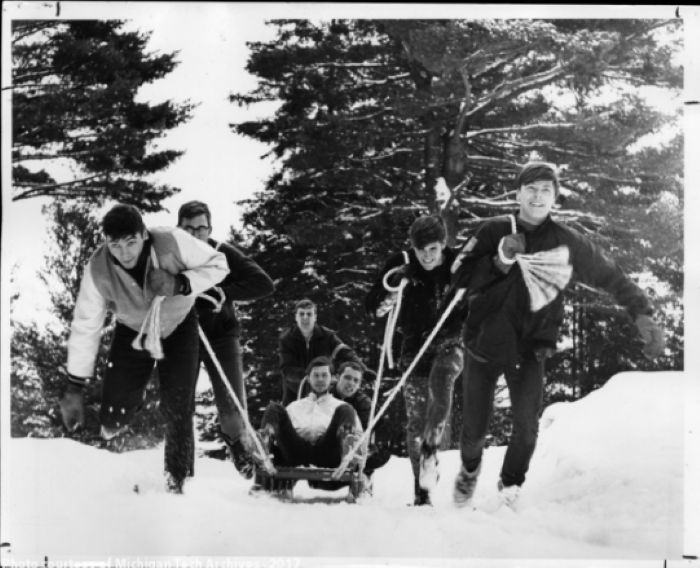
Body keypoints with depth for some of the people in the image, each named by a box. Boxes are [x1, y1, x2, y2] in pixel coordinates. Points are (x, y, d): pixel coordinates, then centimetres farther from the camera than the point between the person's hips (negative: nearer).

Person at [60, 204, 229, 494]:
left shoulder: (172, 242, -32)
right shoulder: (98, 269, -28)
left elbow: (218, 264, -17)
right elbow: (85, 328, -18)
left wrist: (181, 283, -36)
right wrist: (75, 388, -14)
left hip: (178, 328, -1)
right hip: (132, 332, 1)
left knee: (178, 413, -8)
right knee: (113, 419, -6)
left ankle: (178, 482, 14)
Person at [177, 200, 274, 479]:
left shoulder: (224, 254, -14)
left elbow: (265, 284, -20)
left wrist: (225, 293, -30)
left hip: (220, 334, 0)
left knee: (232, 404, -6)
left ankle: (235, 438, 29)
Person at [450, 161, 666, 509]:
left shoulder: (567, 243, -7)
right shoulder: (494, 232, -7)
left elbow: (610, 276, 1)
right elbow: (460, 277, -11)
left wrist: (642, 315, -8)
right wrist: (499, 261, -25)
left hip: (530, 350, 0)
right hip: (484, 345, 0)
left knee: (526, 428, -15)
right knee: (474, 429, 8)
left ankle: (510, 486, 15)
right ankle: (469, 470, 44)